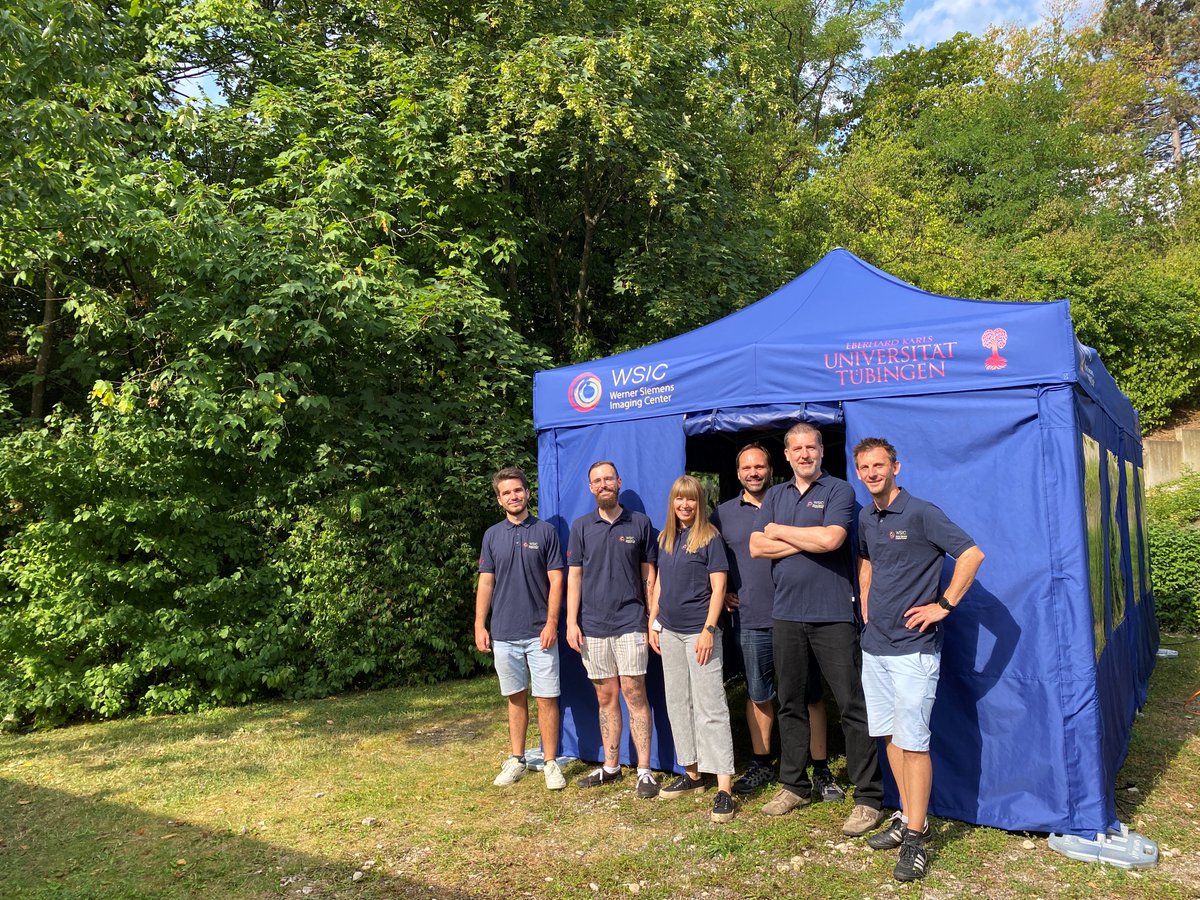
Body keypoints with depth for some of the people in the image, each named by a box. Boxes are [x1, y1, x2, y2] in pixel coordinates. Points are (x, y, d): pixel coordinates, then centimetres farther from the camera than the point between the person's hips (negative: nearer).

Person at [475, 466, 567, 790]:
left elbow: (556, 581, -3)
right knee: (516, 698, 13)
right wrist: (480, 625, 2)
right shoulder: (492, 535, 7)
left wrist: (551, 622, -11)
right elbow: (485, 583, 8)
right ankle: (517, 760, 23)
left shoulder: (546, 532, -1)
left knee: (547, 699, 0)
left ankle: (551, 763, 11)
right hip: (504, 633, 3)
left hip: (539, 632, -2)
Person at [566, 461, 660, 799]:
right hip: (593, 627, 2)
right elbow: (574, 576, 6)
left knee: (634, 694, -4)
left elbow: (648, 575, 6)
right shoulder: (581, 527, 6)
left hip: (630, 623, -2)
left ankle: (644, 770, 3)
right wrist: (571, 622, -2)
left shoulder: (640, 523, 3)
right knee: (606, 698, 10)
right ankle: (611, 767, 20)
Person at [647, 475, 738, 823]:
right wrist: (653, 622, 12)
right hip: (670, 631, 7)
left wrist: (708, 630, -17)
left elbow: (718, 588, -10)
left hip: (699, 631, -7)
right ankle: (692, 774, 24)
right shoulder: (665, 539, 11)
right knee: (677, 704, 12)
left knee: (710, 708, -9)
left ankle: (724, 787, -7)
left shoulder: (710, 538, -7)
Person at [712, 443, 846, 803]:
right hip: (749, 621, 2)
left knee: (810, 695, 3)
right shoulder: (723, 513, 9)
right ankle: (761, 764, 25)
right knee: (758, 696, 11)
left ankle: (821, 770, 12)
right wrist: (720, 593, 6)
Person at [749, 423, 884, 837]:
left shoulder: (838, 490, -2)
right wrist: (808, 541, -9)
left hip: (833, 614, -5)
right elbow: (757, 547, 1)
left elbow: (830, 539, -18)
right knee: (790, 703, 13)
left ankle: (868, 797, 7)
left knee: (852, 706, -2)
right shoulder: (775, 496, 13)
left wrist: (780, 531, -5)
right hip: (786, 614, 5)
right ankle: (793, 784, 26)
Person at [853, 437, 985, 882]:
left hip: (913, 647, -7)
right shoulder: (866, 518, 10)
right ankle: (907, 818, 26)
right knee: (889, 736, 13)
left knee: (912, 741, -4)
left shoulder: (921, 513, -12)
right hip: (874, 645, 8)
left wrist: (943, 605, -16)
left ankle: (916, 837, 6)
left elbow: (972, 554, -16)